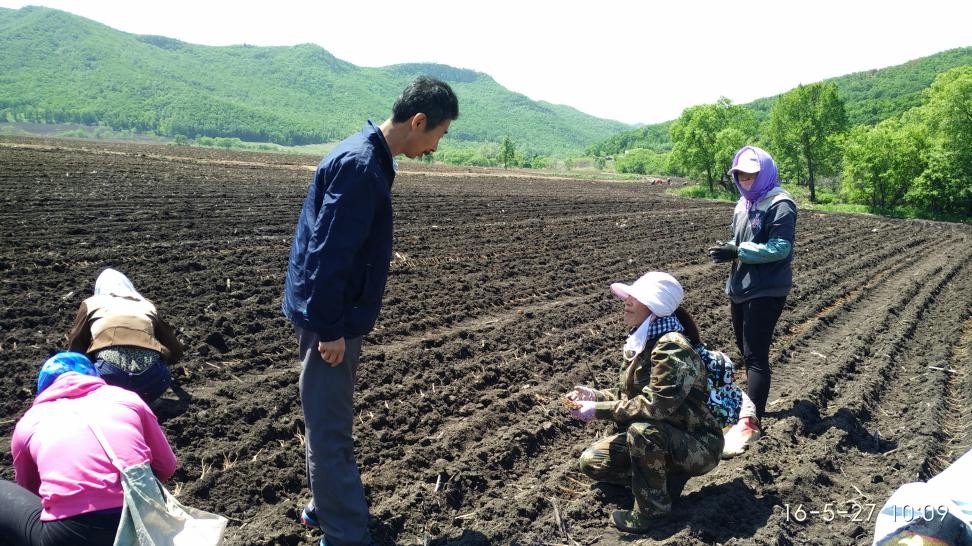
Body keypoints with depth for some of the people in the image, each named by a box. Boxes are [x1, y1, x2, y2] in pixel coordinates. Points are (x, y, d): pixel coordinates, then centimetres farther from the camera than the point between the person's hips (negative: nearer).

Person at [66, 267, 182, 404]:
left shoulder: (91, 303, 27)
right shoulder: (147, 305, 30)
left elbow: (74, 350, 26)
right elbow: (176, 351, 31)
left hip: (108, 372, -2)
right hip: (153, 376, 2)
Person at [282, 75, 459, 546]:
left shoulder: (370, 157, 9)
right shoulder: (359, 165, -22)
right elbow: (327, 255, -25)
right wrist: (329, 329, -21)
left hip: (339, 315, 10)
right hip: (330, 319, -10)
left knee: (330, 422, 20)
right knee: (331, 428, 1)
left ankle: (325, 507, 36)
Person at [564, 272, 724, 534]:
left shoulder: (673, 348, -26)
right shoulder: (642, 340, 1)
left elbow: (654, 405, -32)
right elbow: (631, 395, 9)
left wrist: (598, 410, -25)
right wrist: (595, 396, -8)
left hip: (698, 446, -8)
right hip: (660, 438, 9)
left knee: (642, 430, -37)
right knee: (591, 461, 0)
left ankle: (652, 508, -14)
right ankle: (667, 476, 9)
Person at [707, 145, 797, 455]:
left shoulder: (780, 204, -13)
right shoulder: (743, 203, 13)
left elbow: (780, 248, -21)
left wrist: (738, 252, -25)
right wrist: (727, 249, -5)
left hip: (766, 291, -8)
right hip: (740, 288, 9)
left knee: (755, 354, -10)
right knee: (745, 351, 18)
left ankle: (751, 423, -8)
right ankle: (753, 403, 36)